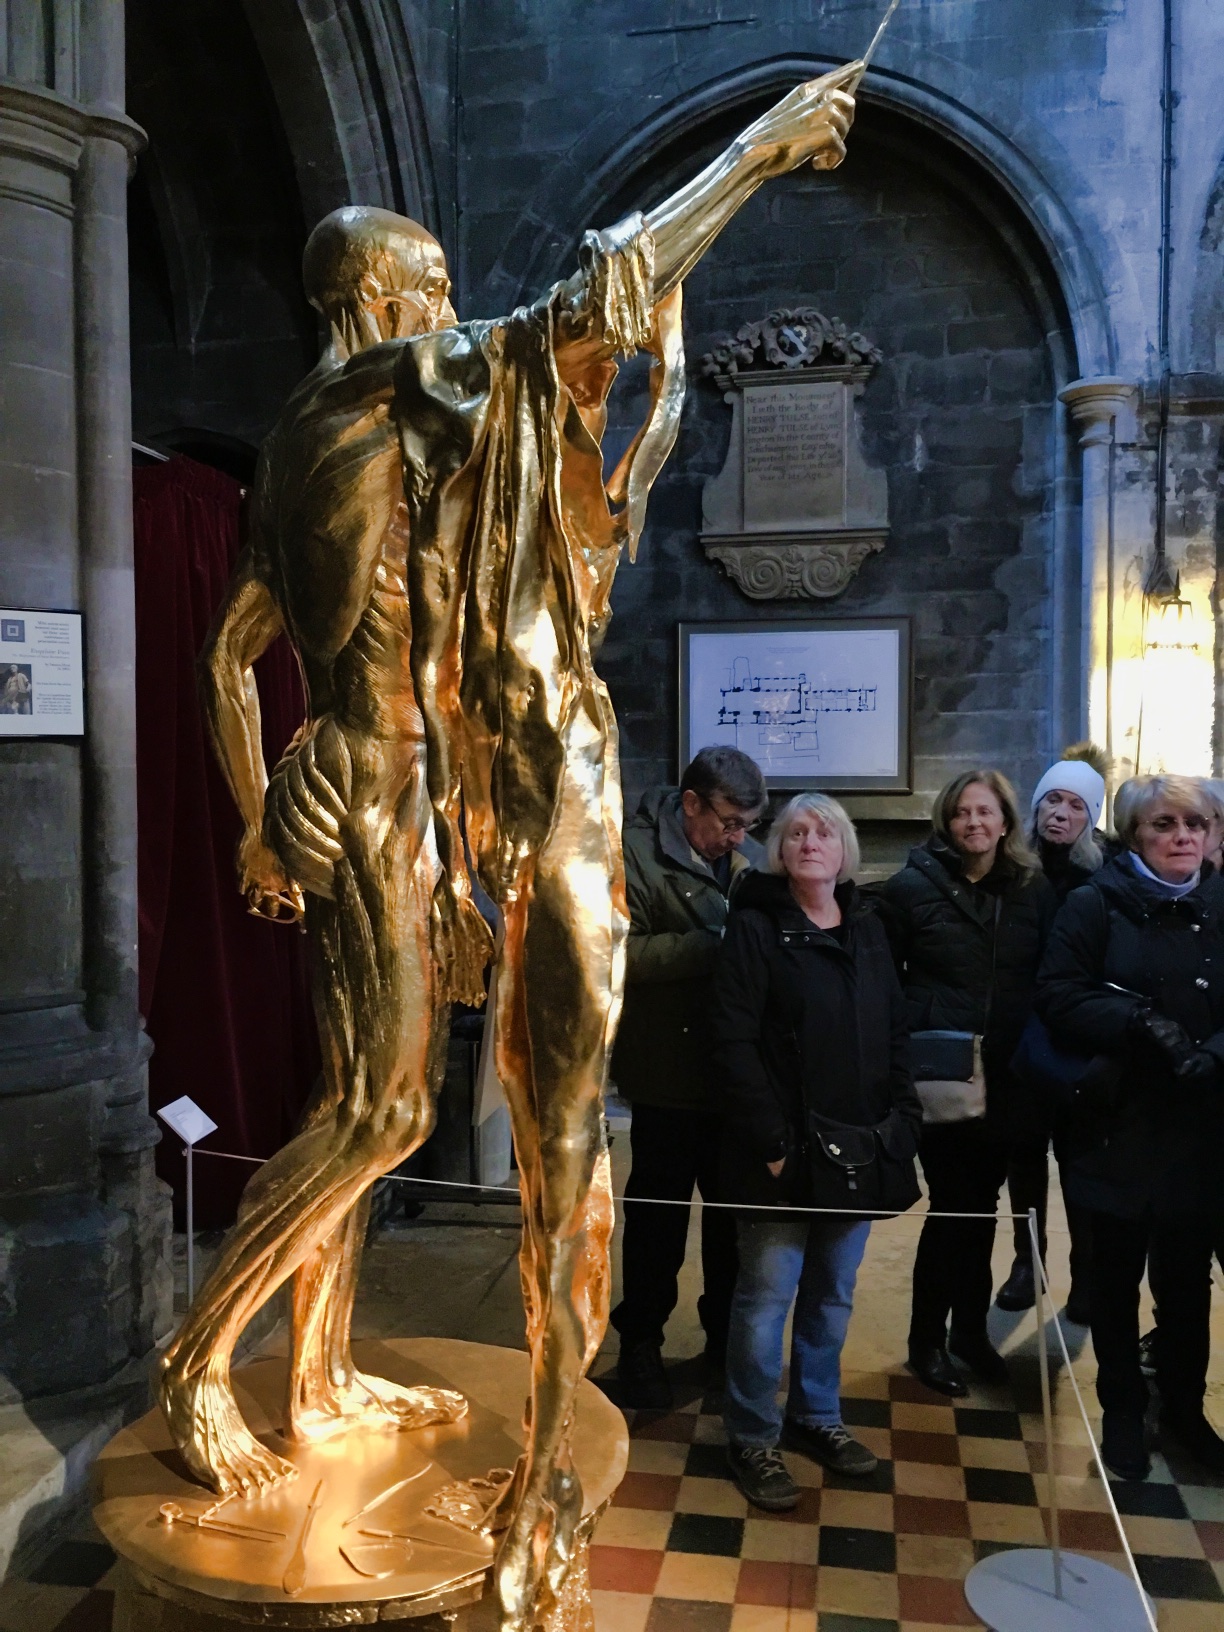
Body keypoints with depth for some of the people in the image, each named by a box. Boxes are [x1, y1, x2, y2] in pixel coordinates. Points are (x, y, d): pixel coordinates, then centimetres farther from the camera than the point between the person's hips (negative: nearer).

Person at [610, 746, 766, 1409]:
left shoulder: (750, 856, 4)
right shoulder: (636, 853, -12)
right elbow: (619, 952, -21)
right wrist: (716, 946, -24)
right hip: (671, 1074, -5)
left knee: (735, 1210, 17)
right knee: (659, 1216, 10)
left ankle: (727, 1334, 36)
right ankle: (640, 1346, 29)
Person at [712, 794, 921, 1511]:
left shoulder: (868, 927, 10)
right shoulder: (756, 927, -7)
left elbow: (896, 1034, 12)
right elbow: (736, 1042, -12)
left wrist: (902, 1124, 2)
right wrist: (772, 1142, -17)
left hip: (859, 1149, 5)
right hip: (786, 1154, -5)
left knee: (834, 1295, 17)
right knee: (767, 1296, 3)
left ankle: (818, 1415, 34)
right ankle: (753, 1437, 19)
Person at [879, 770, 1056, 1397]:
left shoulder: (1034, 891, 5)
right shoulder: (912, 887, -5)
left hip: (1005, 1080, 4)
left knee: (981, 1201, 15)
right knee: (953, 1203, 1)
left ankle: (970, 1327, 33)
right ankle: (927, 1340, 19)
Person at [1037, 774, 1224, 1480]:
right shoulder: (1095, 905, -4)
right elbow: (1059, 1000, -11)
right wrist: (1137, 1022, -25)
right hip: (1120, 1127, -2)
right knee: (1118, 1276, 10)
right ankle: (1122, 1411, 28)